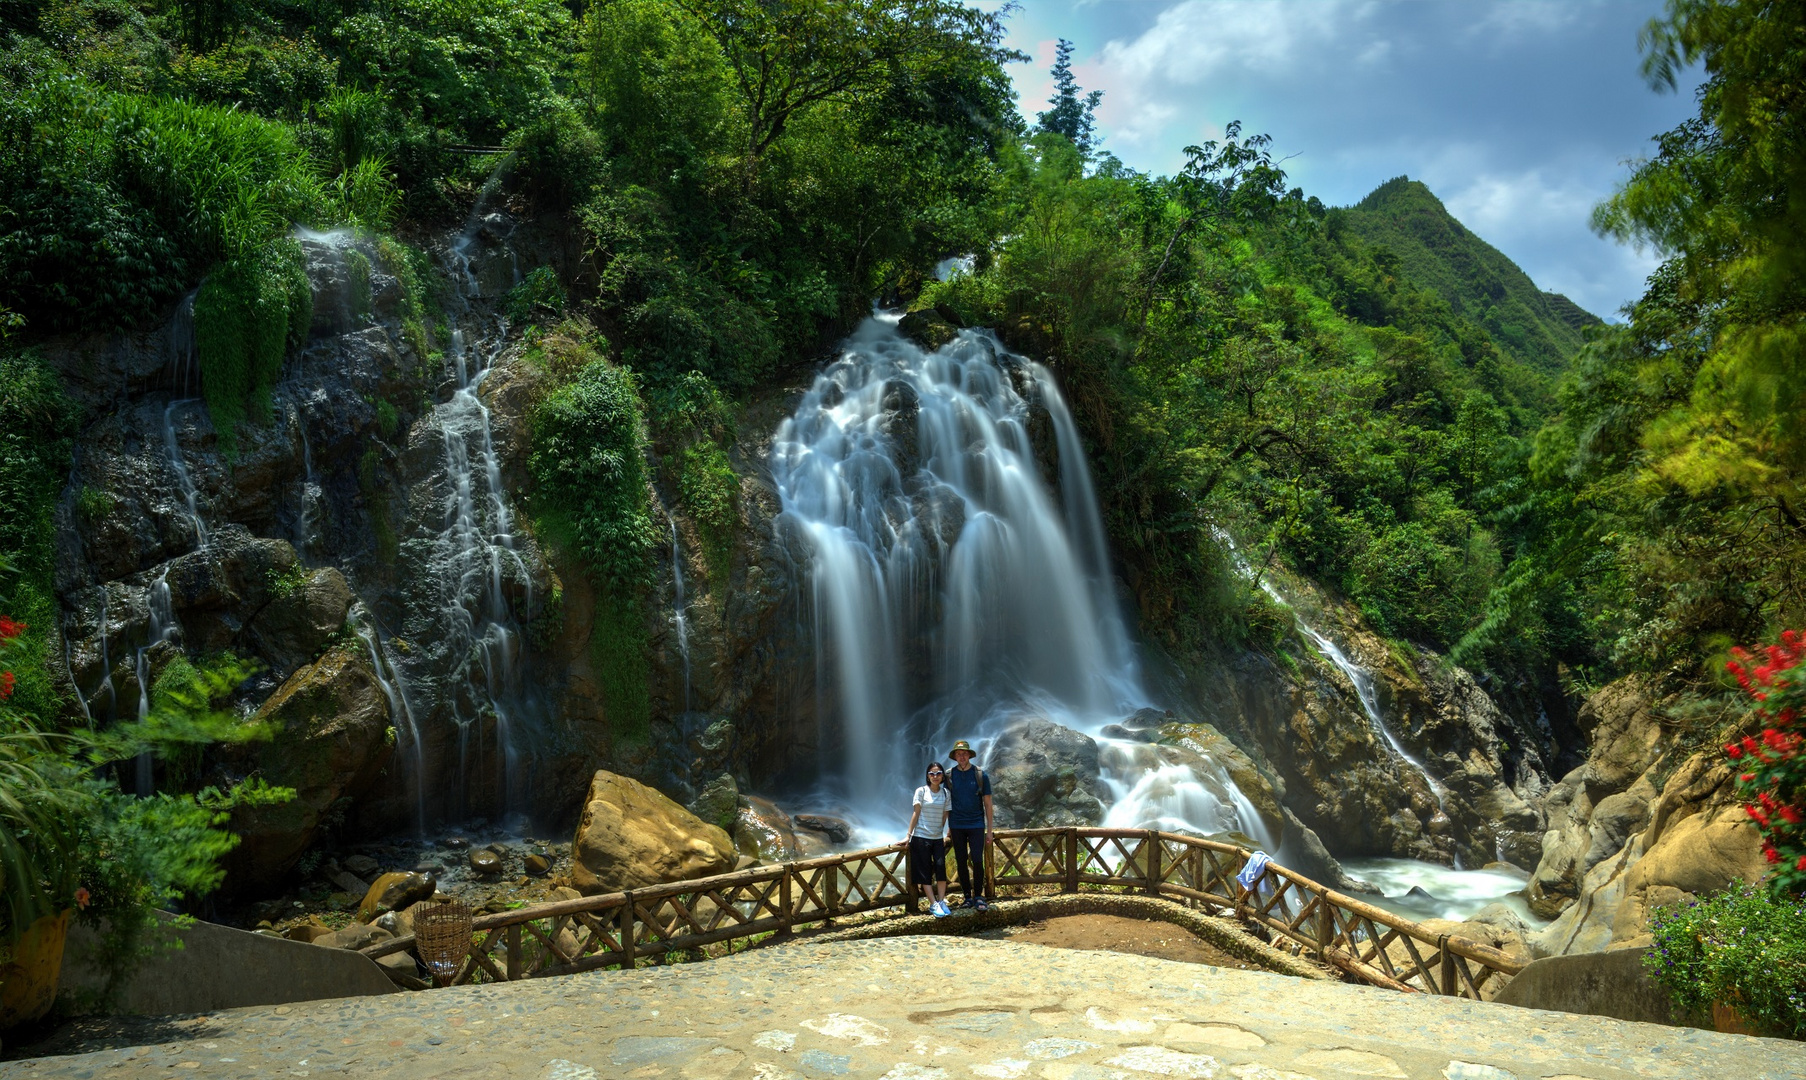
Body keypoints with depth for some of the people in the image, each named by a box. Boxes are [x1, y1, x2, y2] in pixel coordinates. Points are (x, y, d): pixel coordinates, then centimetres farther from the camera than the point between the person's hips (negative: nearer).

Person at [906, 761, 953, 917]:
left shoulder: (945, 793, 4)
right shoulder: (921, 791, -5)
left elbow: (944, 816, 5)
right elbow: (916, 813, -6)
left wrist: (943, 835, 5)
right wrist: (909, 835, -7)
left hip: (938, 838, 3)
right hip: (921, 837, -3)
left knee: (941, 869, -6)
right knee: (925, 872, -3)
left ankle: (941, 902, 3)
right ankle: (933, 904, -1)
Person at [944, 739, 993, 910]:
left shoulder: (980, 775, -3)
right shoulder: (949, 775, 1)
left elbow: (987, 803, 0)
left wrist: (989, 830, -1)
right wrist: (948, 827, 8)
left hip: (976, 825, -2)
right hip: (957, 826, 2)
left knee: (977, 861, -7)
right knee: (961, 862, 5)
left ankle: (978, 897, 5)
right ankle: (968, 897, 14)